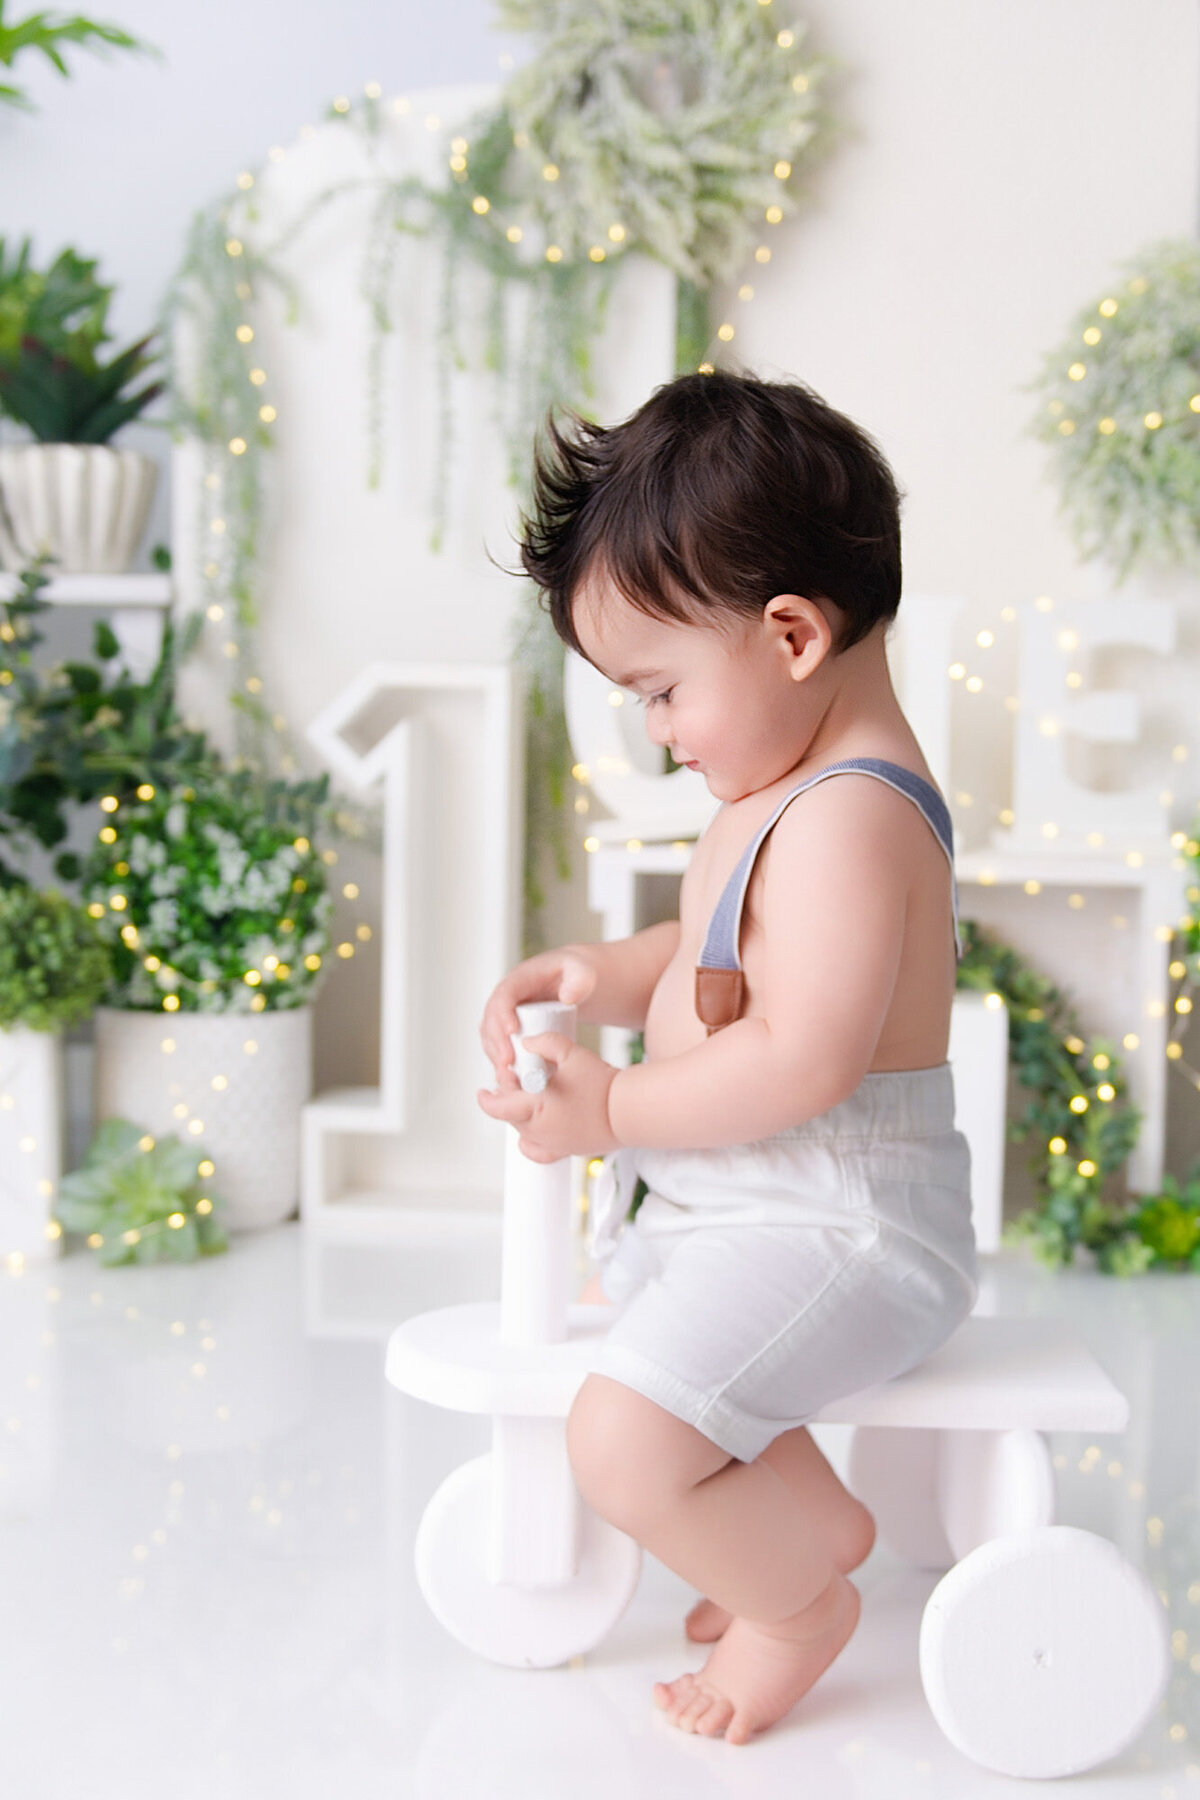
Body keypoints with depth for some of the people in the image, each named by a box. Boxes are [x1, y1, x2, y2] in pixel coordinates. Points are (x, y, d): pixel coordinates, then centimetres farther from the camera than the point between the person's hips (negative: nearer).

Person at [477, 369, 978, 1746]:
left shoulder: (846, 816, -24)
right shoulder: (781, 792, 10)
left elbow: (802, 1059, -31)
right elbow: (723, 961, 21)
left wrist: (613, 1110, -22)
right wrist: (609, 975, 3)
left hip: (837, 1226, -12)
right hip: (745, 1207, 12)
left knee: (620, 1443, -24)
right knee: (604, 1287, 32)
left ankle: (799, 1603, 6)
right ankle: (809, 1512, 33)